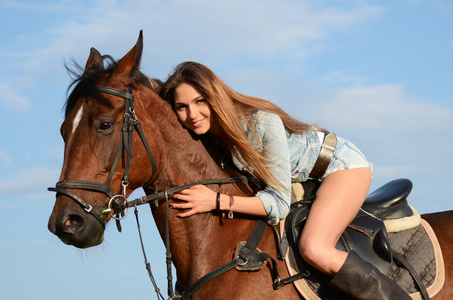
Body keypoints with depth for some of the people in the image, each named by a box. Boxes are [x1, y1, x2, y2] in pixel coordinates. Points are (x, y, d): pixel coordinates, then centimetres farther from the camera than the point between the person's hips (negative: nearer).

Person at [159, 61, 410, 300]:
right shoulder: (202, 136, -14)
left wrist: (218, 201, -39)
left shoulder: (263, 122, -34)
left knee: (313, 249, -29)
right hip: (305, 181, 8)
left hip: (342, 164, -8)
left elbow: (279, 204, -32)